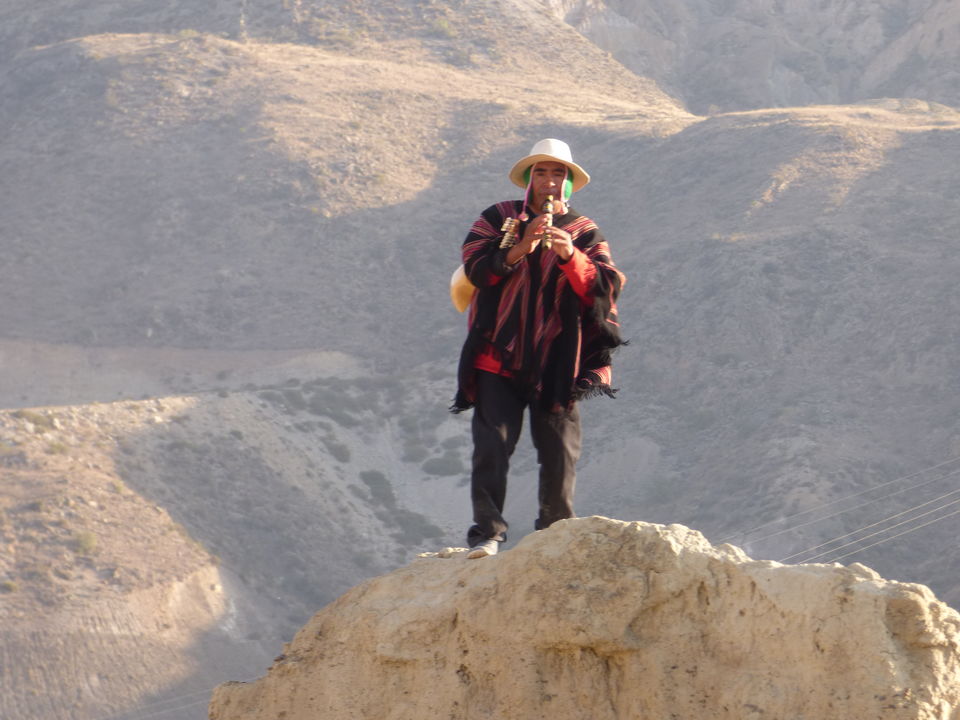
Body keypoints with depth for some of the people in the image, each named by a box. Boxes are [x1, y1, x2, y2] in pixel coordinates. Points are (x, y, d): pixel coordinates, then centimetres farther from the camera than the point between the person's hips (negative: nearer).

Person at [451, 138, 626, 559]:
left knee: (559, 454, 1)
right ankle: (486, 532, -10)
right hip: (499, 356, -1)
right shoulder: (497, 219, 11)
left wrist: (570, 255, -20)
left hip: (557, 362, 1)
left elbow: (604, 288, -4)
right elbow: (475, 267, -5)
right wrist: (520, 248, -19)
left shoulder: (584, 233, 10)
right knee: (492, 446, -11)